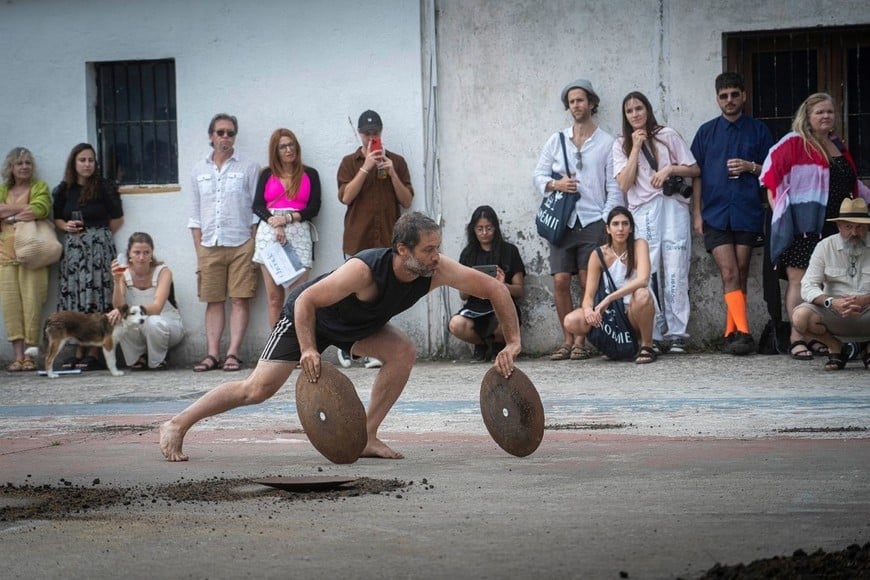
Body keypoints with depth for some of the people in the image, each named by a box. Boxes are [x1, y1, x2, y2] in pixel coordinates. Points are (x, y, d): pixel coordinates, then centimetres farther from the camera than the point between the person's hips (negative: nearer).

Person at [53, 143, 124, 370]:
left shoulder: (104, 188, -1)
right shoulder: (63, 191, 10)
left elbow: (117, 219, 4)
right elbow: (57, 218, 19)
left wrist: (98, 235, 6)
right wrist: (66, 226, -1)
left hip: (98, 247, -4)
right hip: (72, 248, 4)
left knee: (95, 297, -7)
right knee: (73, 299, 1)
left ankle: (94, 354, -7)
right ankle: (79, 352, 5)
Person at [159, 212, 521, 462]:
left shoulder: (439, 269, -27)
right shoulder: (364, 271, -41)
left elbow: (495, 289, -18)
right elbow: (306, 301, -36)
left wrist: (512, 343, -22)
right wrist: (308, 350, -45)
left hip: (358, 325, 6)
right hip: (306, 315, -6)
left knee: (404, 352, -19)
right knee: (258, 388, -11)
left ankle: (366, 437, -8)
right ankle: (177, 425, 3)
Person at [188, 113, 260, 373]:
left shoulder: (248, 168, 4)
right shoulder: (199, 170, 13)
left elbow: (256, 211, 2)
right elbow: (195, 215, 14)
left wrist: (255, 247, -5)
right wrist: (198, 250, 7)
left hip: (241, 244, -3)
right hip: (209, 245, 3)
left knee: (240, 300, -6)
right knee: (213, 301, 2)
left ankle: (233, 353, -7)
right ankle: (212, 354, 2)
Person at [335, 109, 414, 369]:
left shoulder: (396, 161, 11)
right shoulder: (350, 162, 8)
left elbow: (407, 201, 6)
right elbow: (346, 197, -7)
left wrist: (392, 173, -7)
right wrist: (366, 168, -13)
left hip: (387, 240, 1)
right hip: (358, 239, -1)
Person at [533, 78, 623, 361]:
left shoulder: (606, 143, 5)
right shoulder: (556, 140, 13)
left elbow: (614, 188, 3)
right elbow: (539, 175, 14)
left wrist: (607, 221, -6)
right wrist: (554, 184, -8)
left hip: (593, 222, -2)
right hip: (562, 221, 2)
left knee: (588, 283, -7)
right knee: (560, 281, -5)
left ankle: (582, 341, 0)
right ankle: (568, 340, 5)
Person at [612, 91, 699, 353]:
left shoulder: (667, 136, 9)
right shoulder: (621, 145, 12)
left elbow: (695, 170, 10)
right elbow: (624, 184, -1)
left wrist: (671, 168, -7)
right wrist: (636, 148, -3)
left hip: (672, 207, -1)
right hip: (642, 213, 1)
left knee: (675, 272, -7)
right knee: (647, 274, -7)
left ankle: (677, 333, -6)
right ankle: (653, 335, -6)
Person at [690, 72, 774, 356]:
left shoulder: (758, 130, 8)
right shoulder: (706, 132, 10)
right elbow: (696, 175, 10)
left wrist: (751, 167, -9)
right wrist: (697, 213, 3)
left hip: (747, 213, 0)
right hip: (715, 215, 0)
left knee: (740, 276, 2)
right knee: (729, 275, -10)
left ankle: (731, 334, 7)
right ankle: (743, 332, -18)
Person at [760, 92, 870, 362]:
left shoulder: (837, 146, 18)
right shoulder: (794, 143, -3)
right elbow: (771, 172, -7)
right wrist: (778, 208, -10)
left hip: (832, 226, 6)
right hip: (803, 226, -6)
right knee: (799, 279, -7)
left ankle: (815, 337, 8)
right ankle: (797, 339, -8)